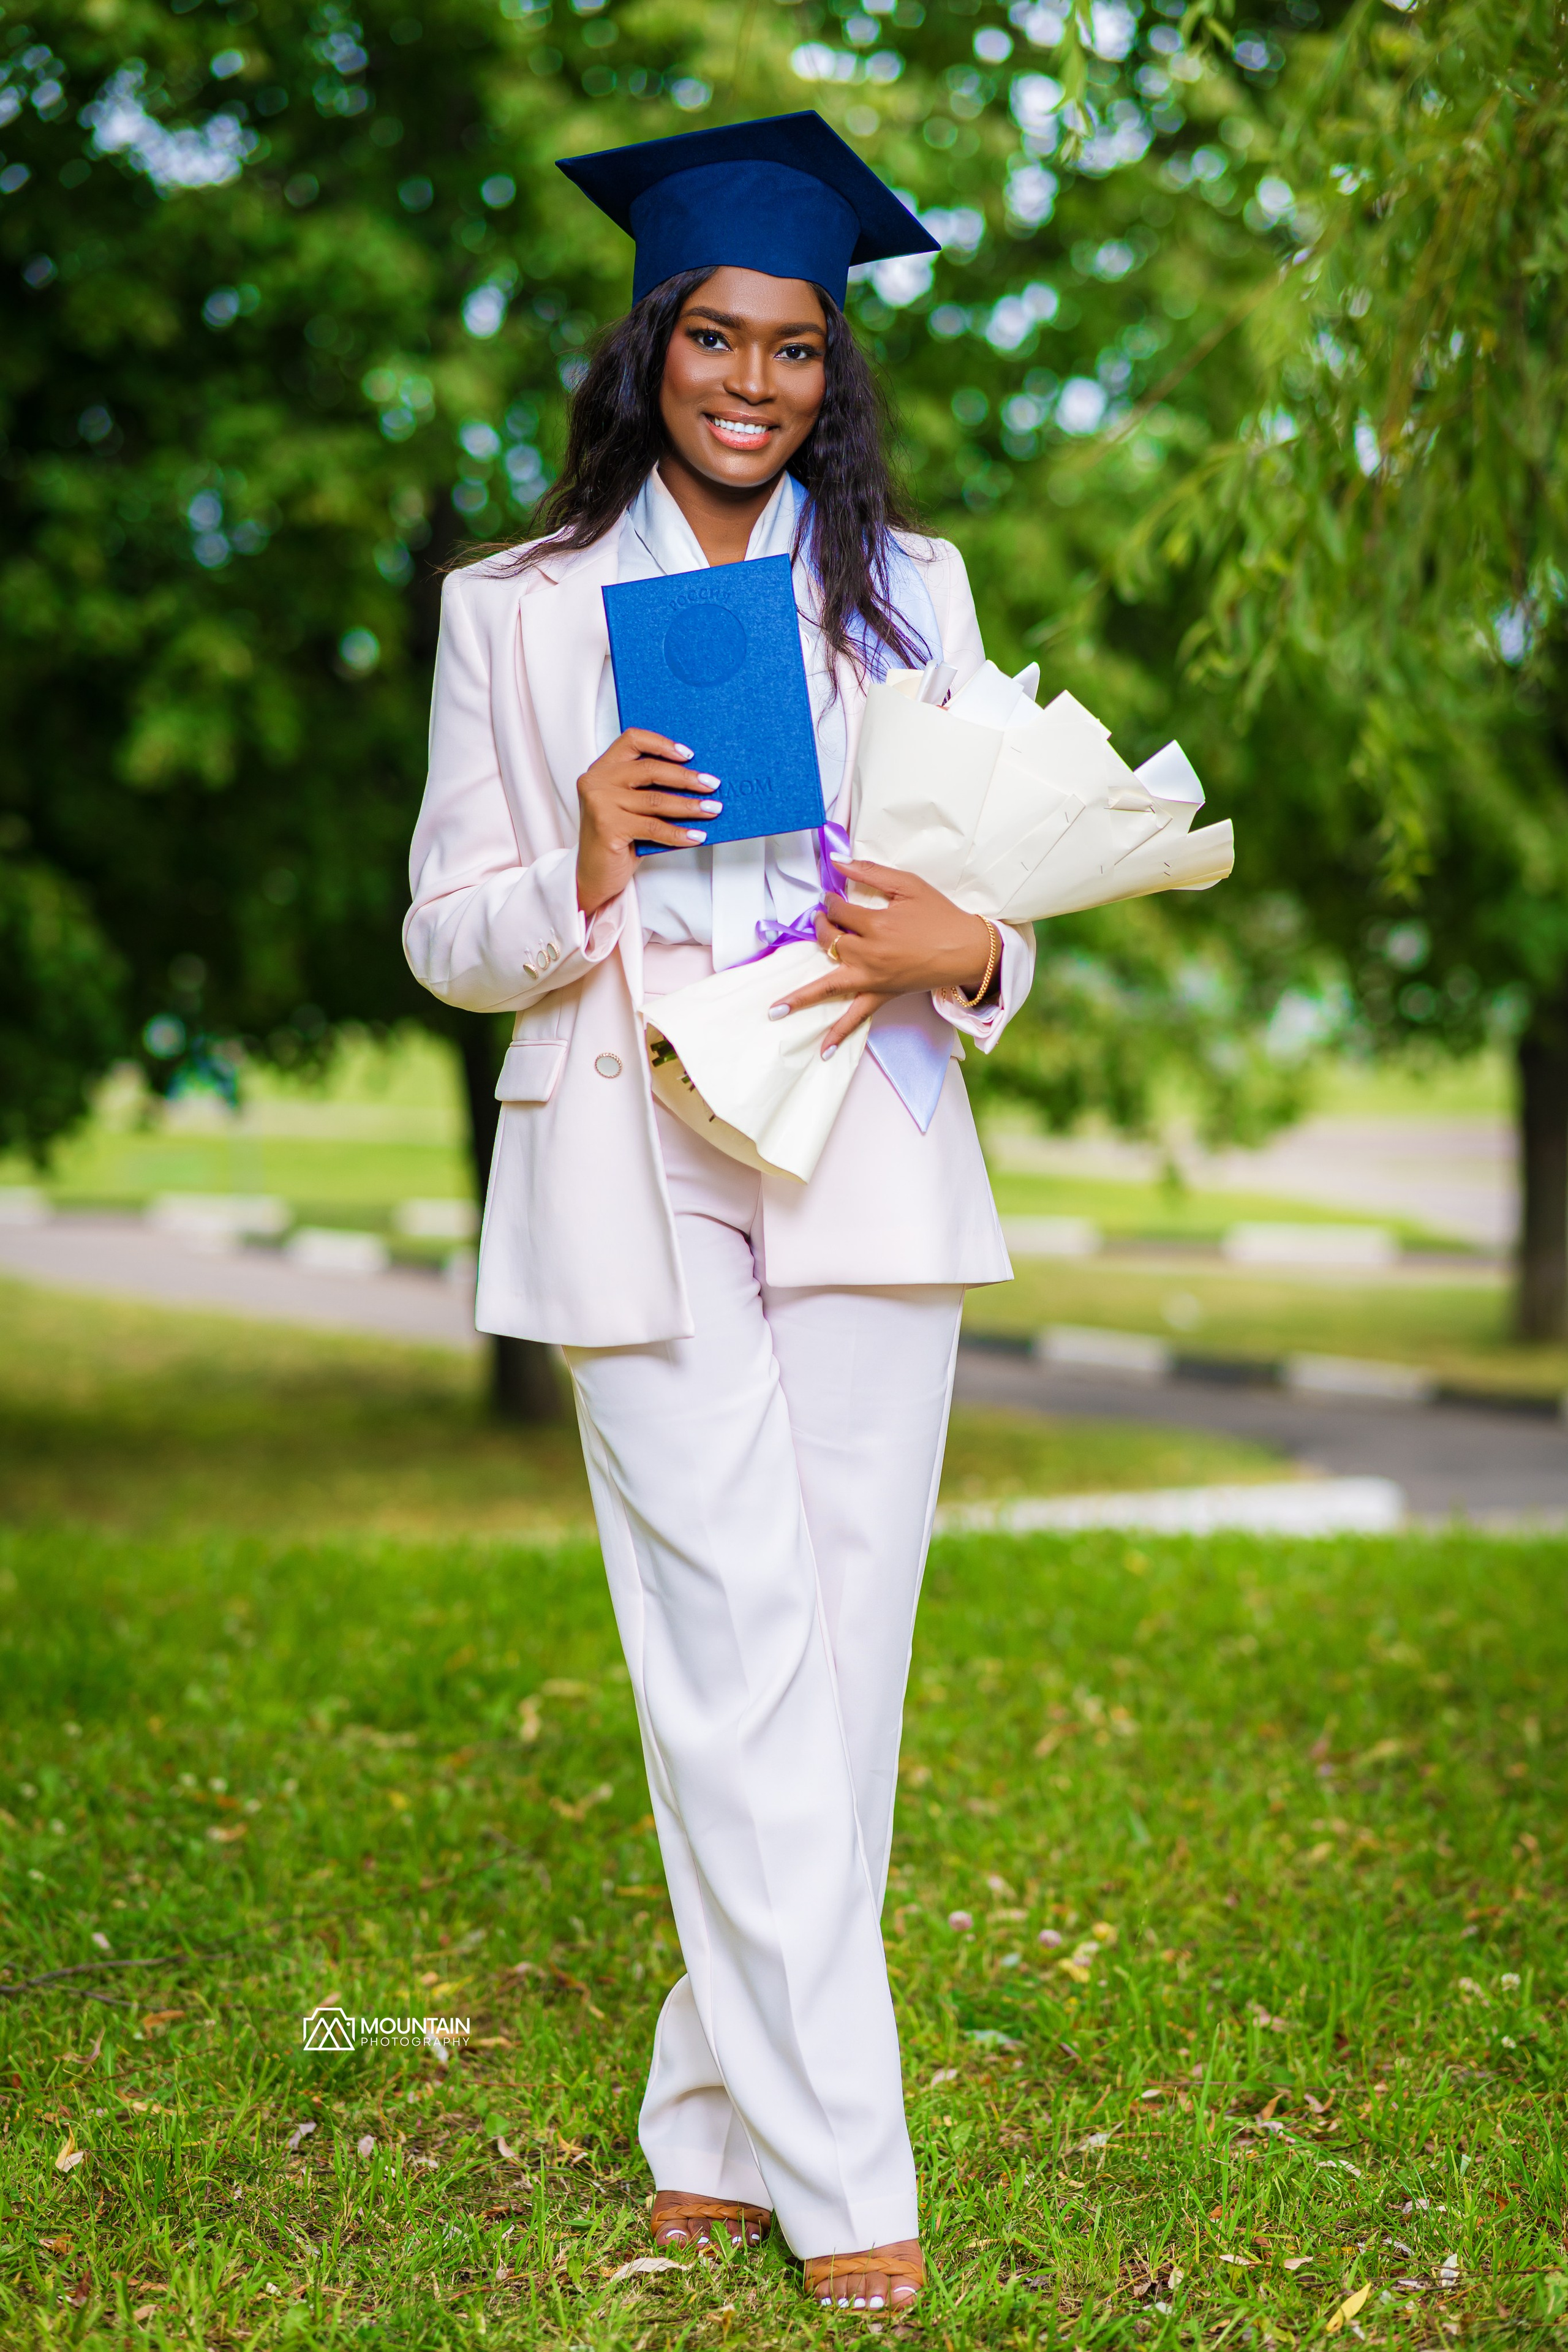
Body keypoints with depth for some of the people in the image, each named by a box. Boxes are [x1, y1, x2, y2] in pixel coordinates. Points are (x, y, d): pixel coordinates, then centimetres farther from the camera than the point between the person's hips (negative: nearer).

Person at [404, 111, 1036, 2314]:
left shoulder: (906, 587, 12)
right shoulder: (520, 610, 7)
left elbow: (1006, 878, 12)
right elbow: (450, 936, 7)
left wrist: (965, 951, -12)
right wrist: (586, 870, -15)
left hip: (868, 1163, 2)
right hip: (640, 1169, -2)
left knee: (841, 1650, 1)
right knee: (739, 1655, -8)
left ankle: (726, 2115, 15)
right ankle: (835, 2168, -3)